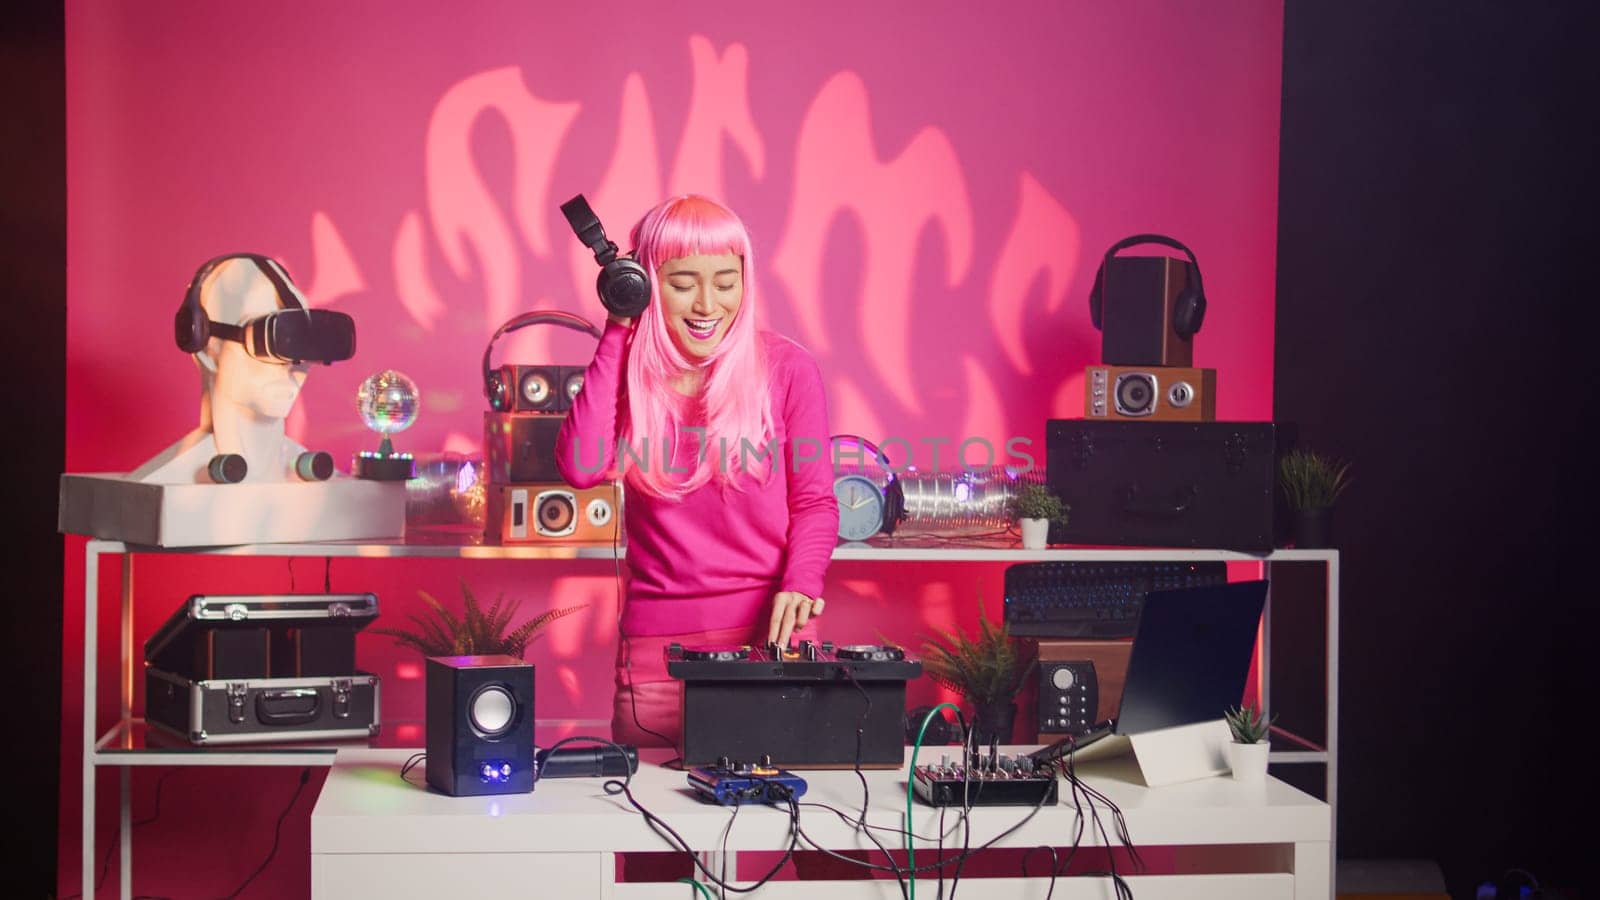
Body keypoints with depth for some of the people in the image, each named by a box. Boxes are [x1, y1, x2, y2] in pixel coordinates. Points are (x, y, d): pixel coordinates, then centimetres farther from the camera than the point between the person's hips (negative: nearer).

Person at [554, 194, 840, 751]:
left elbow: (814, 502, 2)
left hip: (768, 629, -1)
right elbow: (581, 468, -13)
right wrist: (617, 335, -9)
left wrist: (800, 584, -18)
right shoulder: (627, 369, 4)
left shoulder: (786, 368, -2)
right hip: (656, 640, 1)